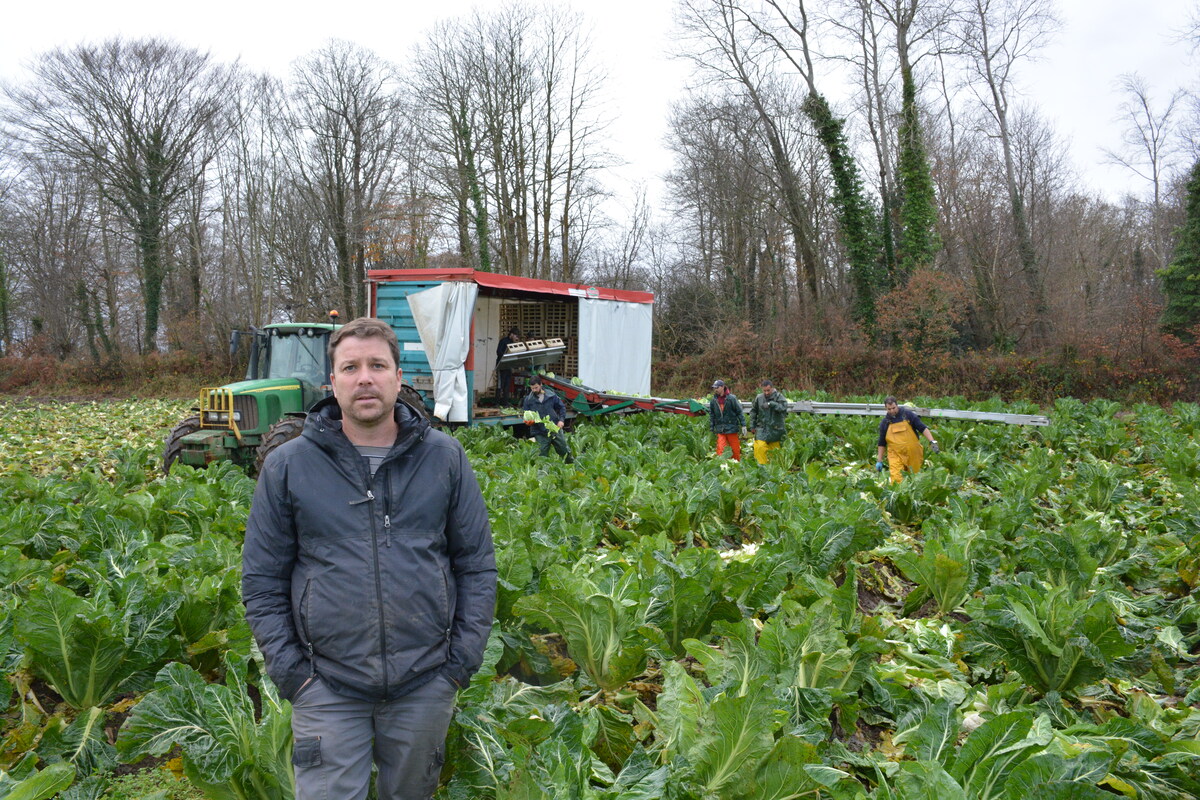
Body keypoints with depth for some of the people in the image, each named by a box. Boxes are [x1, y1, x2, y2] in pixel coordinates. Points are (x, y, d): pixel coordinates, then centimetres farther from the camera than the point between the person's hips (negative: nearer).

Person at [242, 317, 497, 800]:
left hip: (426, 683, 1)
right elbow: (262, 579, 2)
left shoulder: (444, 457, -1)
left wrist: (465, 656, -1)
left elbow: (477, 562, 3)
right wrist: (287, 668, -4)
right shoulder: (287, 465, -2)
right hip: (327, 686, -1)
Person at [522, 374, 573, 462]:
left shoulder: (551, 395, 0)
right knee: (543, 454, 1)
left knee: (565, 451, 12)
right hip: (540, 432, -1)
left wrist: (561, 420, -5)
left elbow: (562, 407, 9)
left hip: (555, 429, 1)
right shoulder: (528, 400, -1)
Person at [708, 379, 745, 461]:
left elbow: (740, 412, -4)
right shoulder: (713, 401, 4)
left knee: (735, 449, 6)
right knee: (720, 449, -7)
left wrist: (743, 425, -6)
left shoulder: (731, 398, -7)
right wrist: (711, 428, 10)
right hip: (720, 430, 2)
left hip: (732, 428, -2)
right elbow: (711, 415, 13)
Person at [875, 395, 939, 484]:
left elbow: (923, 428, 0)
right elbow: (882, 443, 12)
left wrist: (932, 442, -13)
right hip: (895, 455, 0)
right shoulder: (885, 422, 6)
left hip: (912, 453, 0)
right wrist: (879, 460, 9)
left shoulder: (907, 414, 1)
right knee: (896, 479, -15)